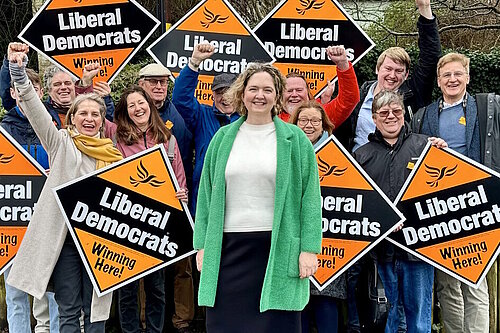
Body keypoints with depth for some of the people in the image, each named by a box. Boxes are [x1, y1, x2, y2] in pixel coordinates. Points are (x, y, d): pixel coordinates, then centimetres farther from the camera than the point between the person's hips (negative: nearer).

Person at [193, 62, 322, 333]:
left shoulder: (295, 139, 3)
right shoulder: (223, 138, 10)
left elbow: (310, 196, -1)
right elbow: (206, 193, 10)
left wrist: (309, 248, -8)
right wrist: (202, 245, 5)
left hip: (279, 247, -2)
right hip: (228, 247, 2)